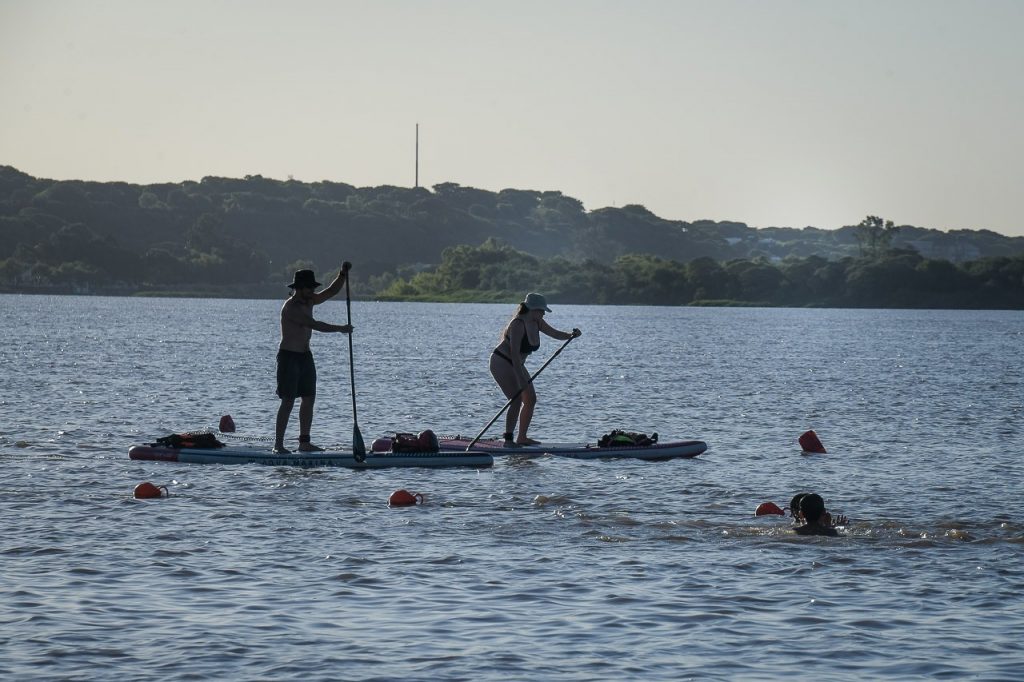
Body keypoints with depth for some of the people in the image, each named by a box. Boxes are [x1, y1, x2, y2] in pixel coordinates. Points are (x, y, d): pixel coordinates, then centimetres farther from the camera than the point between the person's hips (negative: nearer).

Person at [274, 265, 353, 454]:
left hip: (305, 356, 9)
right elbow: (314, 325, -24)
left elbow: (332, 291, 13)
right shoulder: (291, 307, -18)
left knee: (309, 399, 7)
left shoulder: (309, 301, 10)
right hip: (289, 357, -9)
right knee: (288, 402, -10)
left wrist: (343, 274, -3)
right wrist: (340, 329, -20)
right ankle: (278, 445, -8)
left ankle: (304, 442, 11)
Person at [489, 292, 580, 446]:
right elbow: (514, 353, -30)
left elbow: (556, 334, 8)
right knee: (517, 400, -19)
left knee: (531, 400, 8)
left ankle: (522, 437, 14)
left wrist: (571, 334, -14)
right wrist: (521, 379, -35)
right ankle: (508, 439, -18)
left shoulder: (536, 322, 2)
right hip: (501, 363, -10)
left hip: (516, 365, 10)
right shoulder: (518, 325, -25)